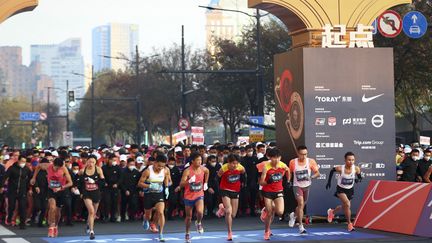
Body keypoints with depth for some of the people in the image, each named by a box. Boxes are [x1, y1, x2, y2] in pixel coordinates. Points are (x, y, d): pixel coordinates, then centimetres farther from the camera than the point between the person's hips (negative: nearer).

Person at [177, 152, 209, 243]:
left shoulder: (203, 169, -8)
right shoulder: (187, 171, -19)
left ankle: (198, 223, 10)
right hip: (189, 196, -1)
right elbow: (181, 184, -23)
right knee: (189, 216, 11)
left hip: (199, 195, 1)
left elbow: (207, 172, 19)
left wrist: (205, 183, 17)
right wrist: (189, 181, -41)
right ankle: (187, 234, 33)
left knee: (200, 212, -24)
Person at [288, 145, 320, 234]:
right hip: (297, 186, -3)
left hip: (307, 186, 3)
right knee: (300, 203, -19)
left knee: (302, 205, 18)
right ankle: (300, 226, -13)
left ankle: (293, 215, 50)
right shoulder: (293, 162, -11)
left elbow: (317, 173, -9)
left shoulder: (311, 161, -11)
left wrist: (311, 177, -27)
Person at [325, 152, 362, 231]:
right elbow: (332, 171, -4)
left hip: (350, 190, 4)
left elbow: (360, 178, -6)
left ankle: (332, 212, 55)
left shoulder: (356, 169, -20)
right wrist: (329, 181, -3)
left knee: (345, 206, 22)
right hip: (341, 189, -4)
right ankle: (349, 224, -13)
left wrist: (357, 180, -29)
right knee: (347, 204, -26)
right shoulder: (340, 168, -25)